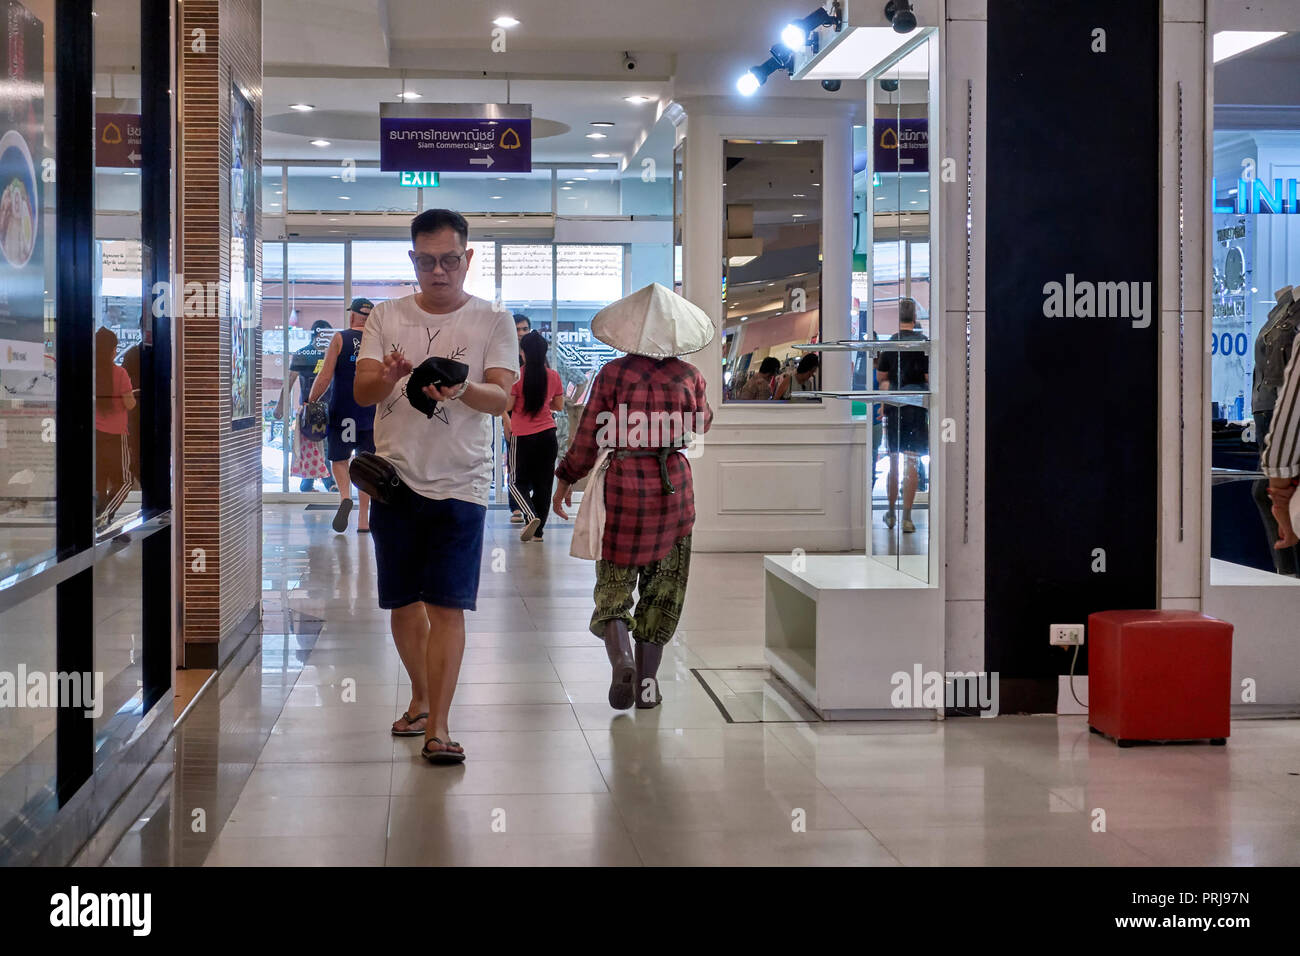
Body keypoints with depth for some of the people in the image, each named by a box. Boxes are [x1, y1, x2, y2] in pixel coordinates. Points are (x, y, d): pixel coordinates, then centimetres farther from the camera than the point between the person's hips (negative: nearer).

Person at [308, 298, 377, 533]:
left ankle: (345, 497, -16)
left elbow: (325, 377, -8)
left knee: (339, 459, 12)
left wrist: (310, 402, 2)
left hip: (342, 411, -2)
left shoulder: (340, 339, -3)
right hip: (371, 413, 2)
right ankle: (363, 520, 8)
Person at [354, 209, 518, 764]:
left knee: (446, 606, -9)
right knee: (402, 603, 12)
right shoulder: (387, 317, 8)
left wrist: (459, 389, -32)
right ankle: (421, 698, 33)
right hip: (395, 479, 3)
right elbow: (361, 391, -1)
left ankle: (438, 727, -6)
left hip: (459, 483, -3)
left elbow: (501, 397, -10)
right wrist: (388, 377, -25)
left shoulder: (494, 322, 2)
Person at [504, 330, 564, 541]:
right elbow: (559, 406, 8)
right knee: (543, 484, 10)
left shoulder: (517, 375, -12)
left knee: (518, 482, 9)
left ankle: (532, 516, -17)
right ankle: (538, 531, 11)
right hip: (548, 435, 3)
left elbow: (507, 406, -9)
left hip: (523, 436, -3)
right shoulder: (553, 376, -1)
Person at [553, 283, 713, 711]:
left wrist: (566, 481, 9)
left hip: (623, 484, -2)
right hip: (673, 485, 2)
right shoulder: (689, 376, -3)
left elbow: (588, 437, -5)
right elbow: (702, 424, 16)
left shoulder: (613, 374, -9)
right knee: (662, 588, 12)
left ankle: (620, 656, -18)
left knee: (613, 582, 8)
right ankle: (647, 680, 13)